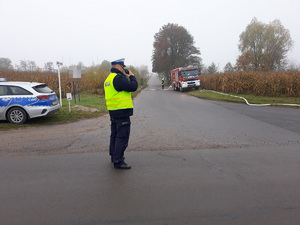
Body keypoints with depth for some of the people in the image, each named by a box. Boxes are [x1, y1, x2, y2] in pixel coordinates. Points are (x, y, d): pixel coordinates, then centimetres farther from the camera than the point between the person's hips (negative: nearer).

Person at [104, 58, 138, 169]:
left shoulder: (109, 78, 16)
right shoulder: (118, 78, -17)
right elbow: (133, 87, -21)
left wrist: (126, 77, 12)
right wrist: (132, 76, -4)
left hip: (113, 111, 11)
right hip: (122, 111, -11)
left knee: (115, 134, 20)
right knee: (122, 137, -6)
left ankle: (114, 156, 33)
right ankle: (118, 161, -3)